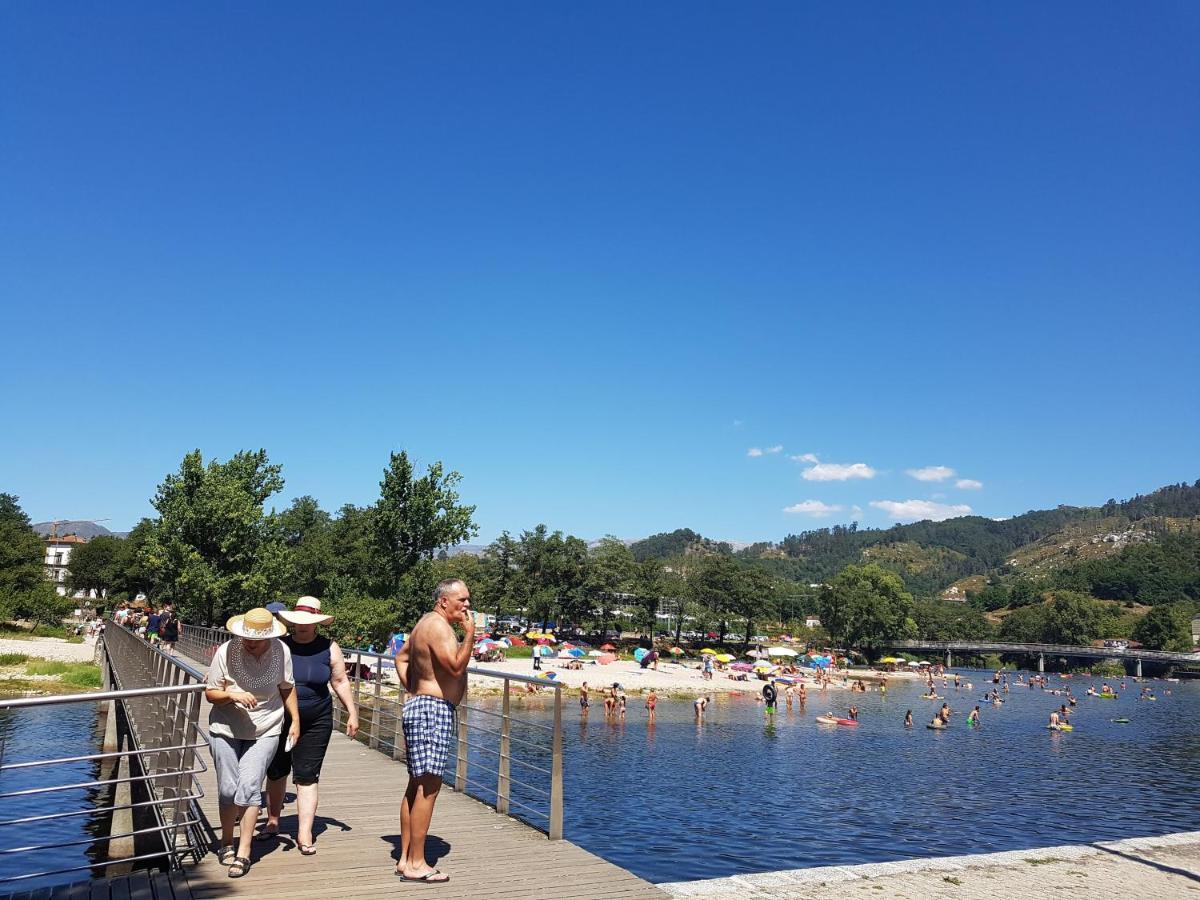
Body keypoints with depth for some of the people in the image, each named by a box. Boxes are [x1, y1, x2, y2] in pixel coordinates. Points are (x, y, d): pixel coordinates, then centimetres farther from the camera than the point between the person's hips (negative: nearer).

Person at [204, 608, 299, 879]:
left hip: (264, 733, 0)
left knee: (249, 787, -11)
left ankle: (243, 854, -1)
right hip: (226, 731, 0)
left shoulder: (281, 652, -10)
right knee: (228, 789, 7)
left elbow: (287, 688, 7)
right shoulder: (226, 651, -15)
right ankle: (227, 842, 31)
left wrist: (295, 720, 6)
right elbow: (210, 693, -6)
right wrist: (232, 695, -25)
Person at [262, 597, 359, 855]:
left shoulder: (329, 649, -3)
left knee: (307, 776, -3)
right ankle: (273, 821, 36)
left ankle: (304, 834, 1)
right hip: (280, 721, 2)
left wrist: (352, 712, 1)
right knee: (276, 771, 16)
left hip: (316, 722, -2)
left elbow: (340, 682, 4)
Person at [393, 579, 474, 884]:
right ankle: (416, 864, -5)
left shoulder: (427, 623, 17)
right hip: (434, 710, -11)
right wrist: (470, 634, -19)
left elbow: (401, 656, 27)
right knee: (428, 787, -8)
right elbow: (456, 667, -24)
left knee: (417, 786, 13)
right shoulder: (439, 626, -15)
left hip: (419, 706, 11)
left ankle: (405, 859, 18)